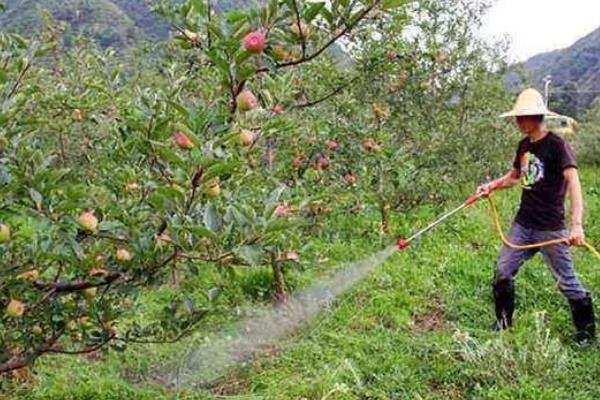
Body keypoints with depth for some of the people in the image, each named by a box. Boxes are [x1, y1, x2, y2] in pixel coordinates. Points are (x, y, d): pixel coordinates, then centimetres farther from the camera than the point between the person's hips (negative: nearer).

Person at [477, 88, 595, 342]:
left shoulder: (557, 145, -14)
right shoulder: (524, 145, 9)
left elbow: (573, 183, -24)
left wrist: (576, 224, -36)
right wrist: (492, 186, 2)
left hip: (551, 228, -7)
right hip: (523, 225, 7)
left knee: (566, 281, 1)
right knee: (503, 271, 8)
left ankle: (587, 331, 19)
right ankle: (503, 322, 25)